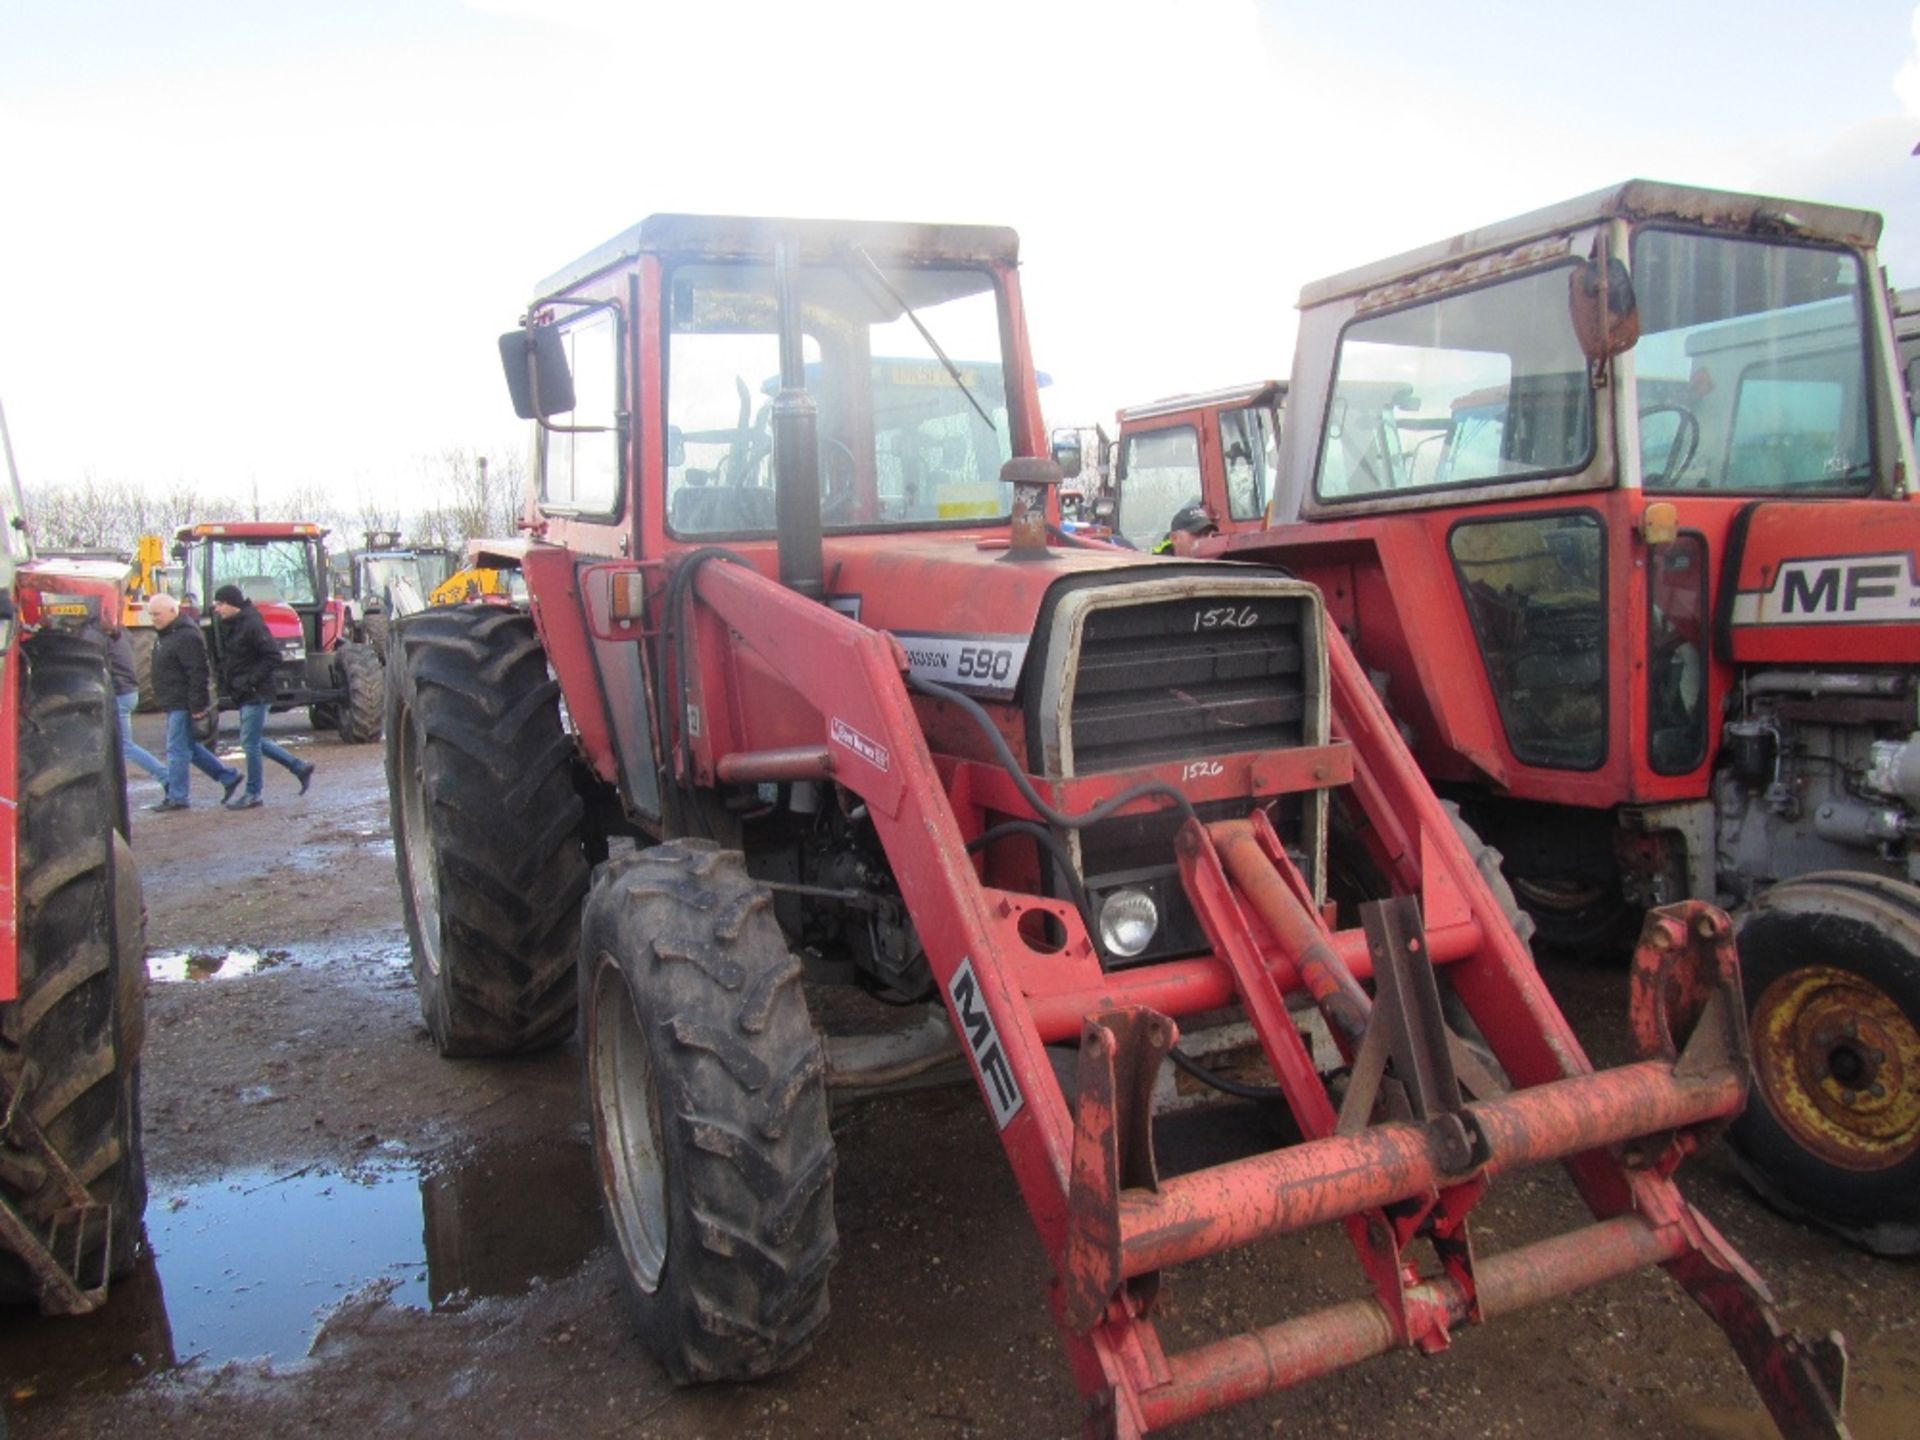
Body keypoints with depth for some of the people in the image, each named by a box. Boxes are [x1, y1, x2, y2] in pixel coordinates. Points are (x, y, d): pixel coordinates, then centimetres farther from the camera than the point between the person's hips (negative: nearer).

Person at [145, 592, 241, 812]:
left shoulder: (186, 636, -17)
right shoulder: (164, 635, 15)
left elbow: (198, 673, -22)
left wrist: (197, 705, -24)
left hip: (183, 704, -10)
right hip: (174, 704, 10)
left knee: (177, 750, -5)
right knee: (189, 747, 15)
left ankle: (176, 798, 1)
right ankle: (229, 777, 21)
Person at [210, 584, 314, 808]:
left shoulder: (252, 625, -17)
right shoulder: (230, 625, 11)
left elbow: (273, 657, -20)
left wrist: (252, 681, -20)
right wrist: (232, 684, 9)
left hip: (255, 694, -10)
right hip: (244, 694, 10)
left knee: (250, 742, -4)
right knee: (255, 741, 14)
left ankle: (252, 795, 5)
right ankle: (300, 768, 21)